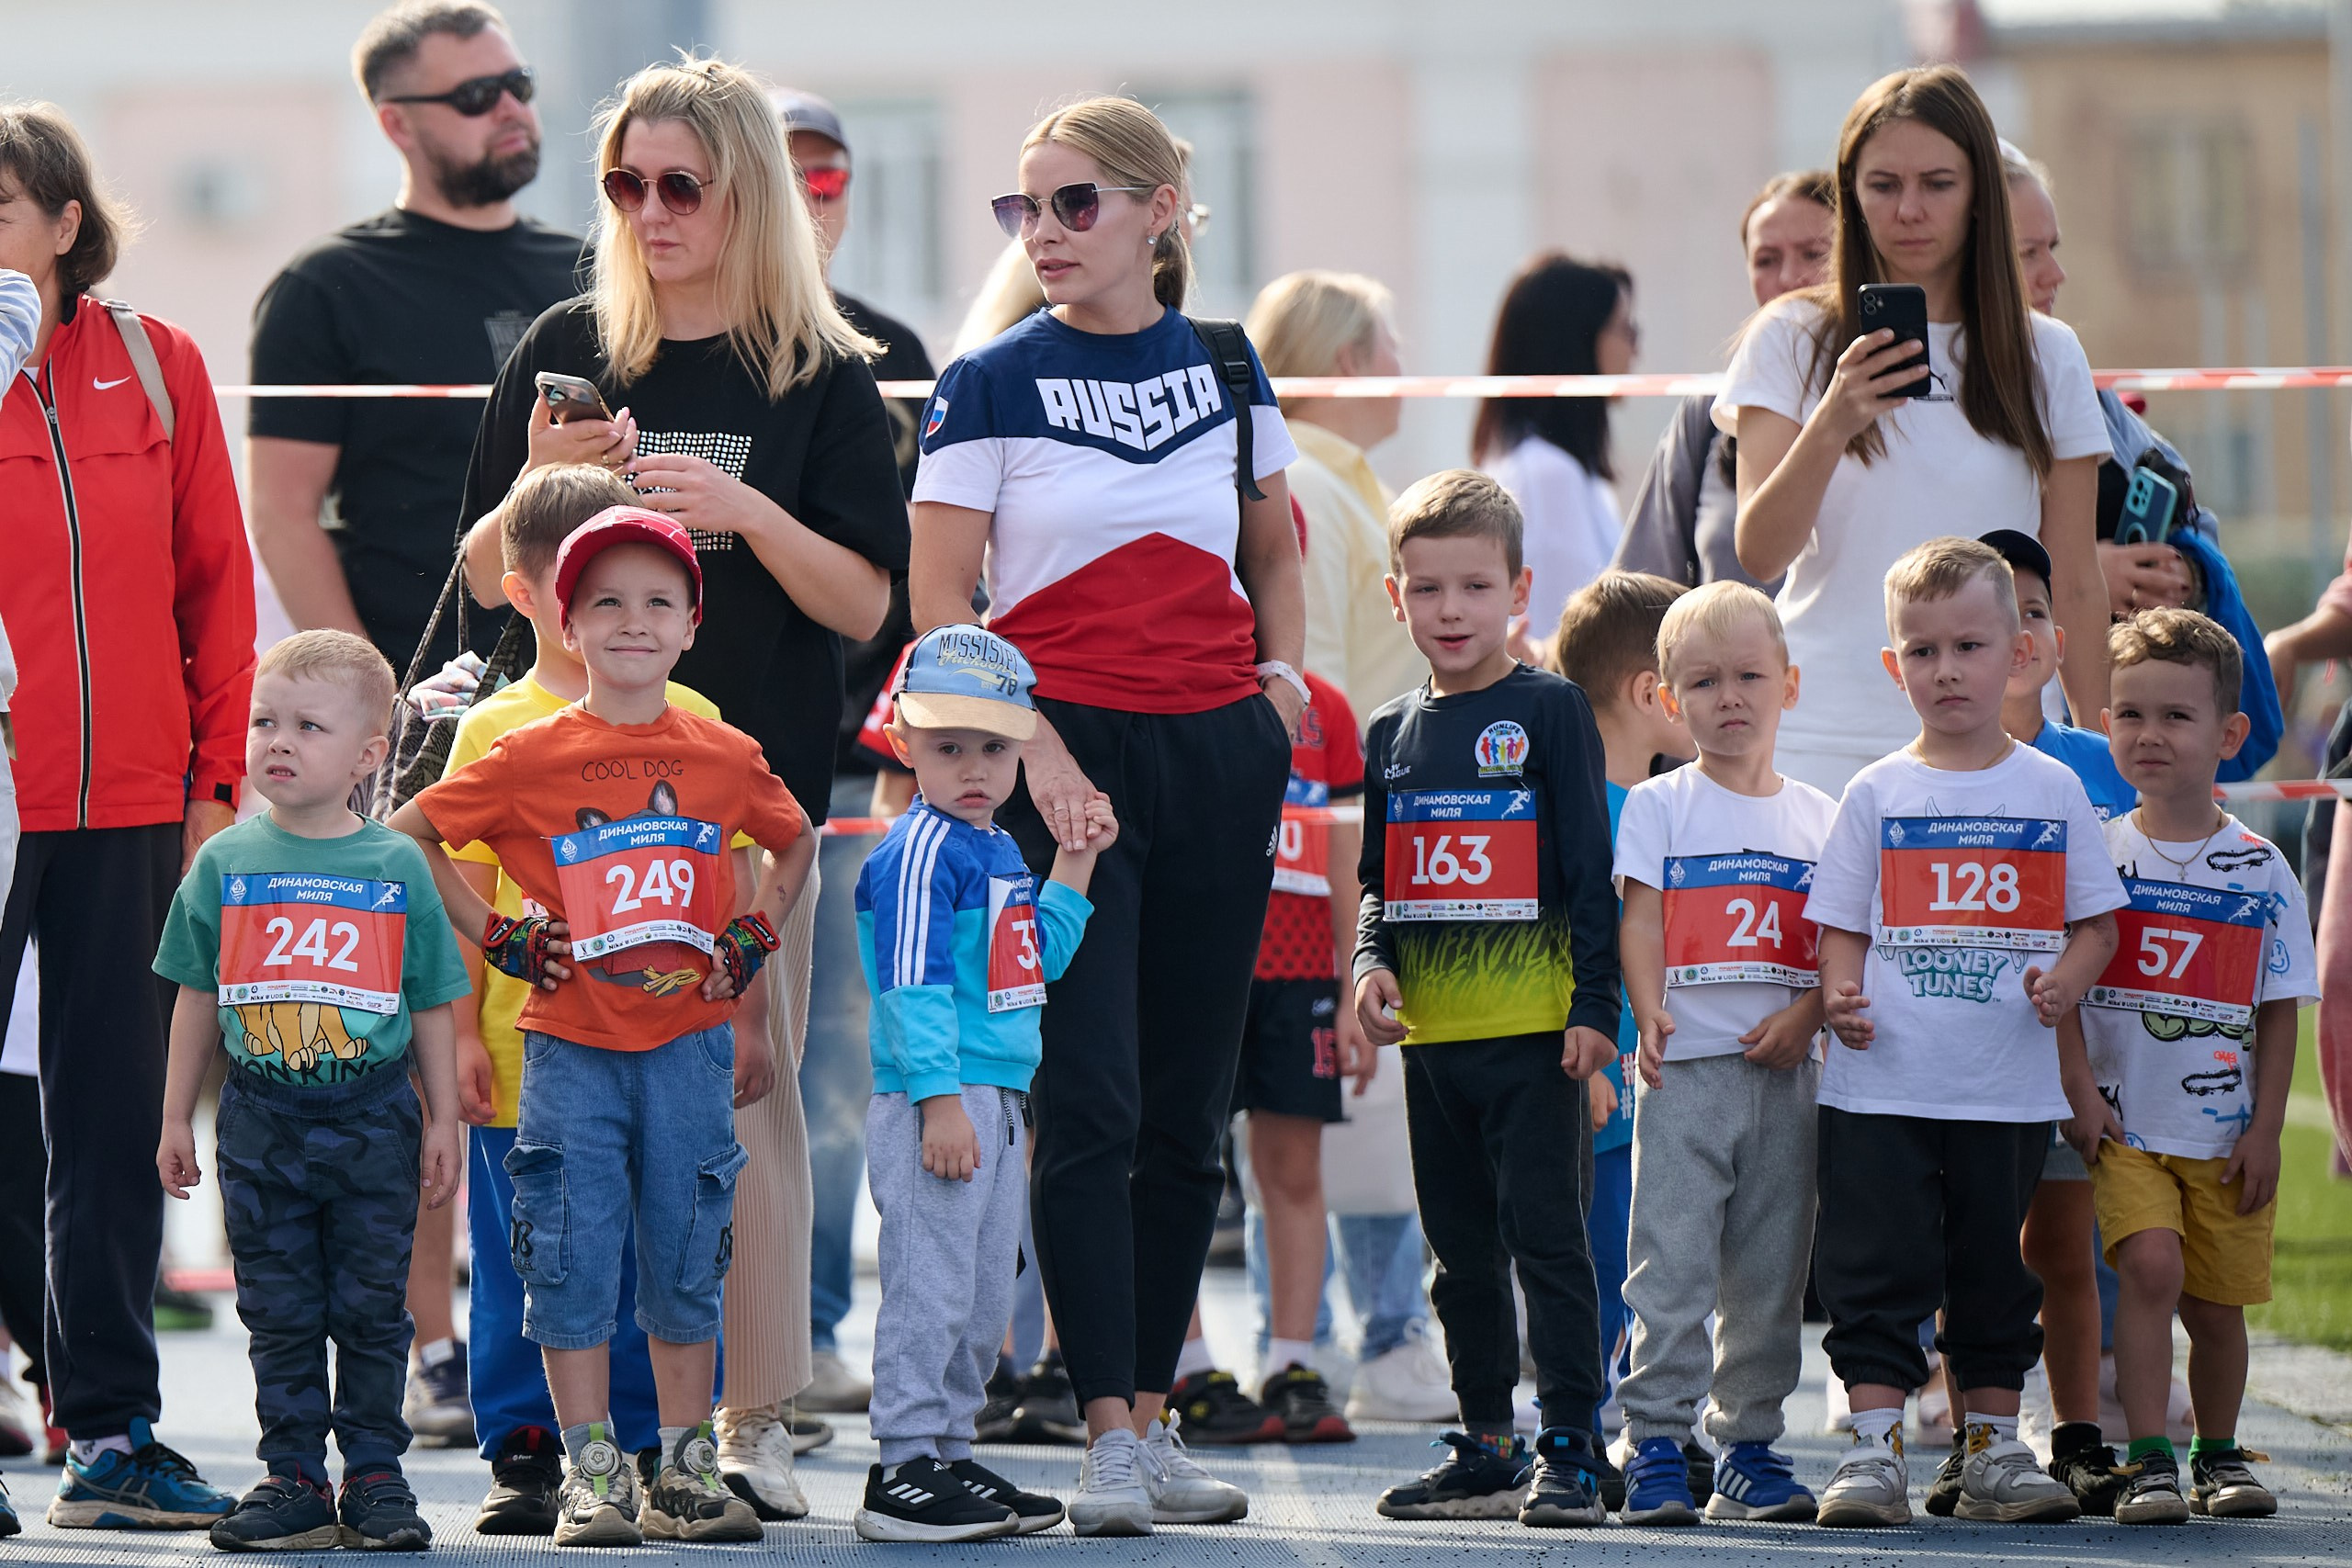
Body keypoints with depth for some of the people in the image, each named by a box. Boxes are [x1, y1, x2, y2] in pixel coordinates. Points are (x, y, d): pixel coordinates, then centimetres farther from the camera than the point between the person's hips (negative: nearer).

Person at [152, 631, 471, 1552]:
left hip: (375, 1118, -1)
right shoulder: (224, 864, 3)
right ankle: (294, 1483, 10)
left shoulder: (398, 868, 0)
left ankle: (376, 1478, 12)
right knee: (280, 1312, 4)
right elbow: (198, 1000, 9)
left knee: (371, 1309, 3)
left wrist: (443, 1121, 4)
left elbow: (431, 1006, 6)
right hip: (262, 1120, 1)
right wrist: (177, 1119, 8)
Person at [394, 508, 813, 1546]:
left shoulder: (725, 758, 4)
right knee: (573, 1265, -2)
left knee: (687, 1264, 6)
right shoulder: (530, 757, -3)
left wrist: (752, 933, 9)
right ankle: (591, 1476, 4)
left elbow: (794, 843, 22)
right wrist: (495, 935, -1)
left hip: (687, 1041, 2)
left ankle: (686, 1470, 13)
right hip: (570, 1043, -2)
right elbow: (405, 836, 3)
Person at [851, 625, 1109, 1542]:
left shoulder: (1000, 852, 16)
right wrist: (941, 1099, -24)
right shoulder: (921, 852, -13)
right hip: (934, 1107, -10)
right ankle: (904, 1473, -5)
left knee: (985, 1297, 14)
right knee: (930, 1285, -9)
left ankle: (948, 1456, 22)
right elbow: (915, 984, -19)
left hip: (995, 1106, 10)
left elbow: (1038, 958, 26)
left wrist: (1076, 863, 19)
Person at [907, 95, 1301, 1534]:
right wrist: (1034, 747, -14)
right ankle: (1108, 1437, -11)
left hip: (1219, 763, 4)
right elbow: (939, 600, -5)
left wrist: (1284, 673, 8)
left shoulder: (1226, 372, 8)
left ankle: (1155, 1417, 13)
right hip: (1065, 759, -4)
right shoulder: (991, 387, -2)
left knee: (1189, 1113, 6)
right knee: (1093, 1104, -11)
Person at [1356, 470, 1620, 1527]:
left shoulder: (1550, 710, -2)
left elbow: (1590, 870, -4)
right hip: (1434, 1035, 6)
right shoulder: (1391, 734, 12)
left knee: (1545, 1240, -8)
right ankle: (1487, 1452, 19)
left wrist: (1595, 1005, -10)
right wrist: (1374, 962, 0)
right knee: (1462, 1257, 11)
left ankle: (1570, 1453, -6)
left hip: (1534, 1032, -6)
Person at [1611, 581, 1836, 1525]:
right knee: (1672, 1265, -7)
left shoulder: (1817, 817, 11)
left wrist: (1805, 1014, -9)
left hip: (1785, 1069, 3)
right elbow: (1639, 923, -2)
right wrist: (1650, 1015, -18)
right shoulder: (1659, 807, 5)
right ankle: (1656, 1444, -6)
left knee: (1770, 1273, 6)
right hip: (1686, 1067, -3)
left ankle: (1750, 1444, 13)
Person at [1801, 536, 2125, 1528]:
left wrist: (2068, 978, -11)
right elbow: (1840, 924, 5)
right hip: (1883, 1085, -1)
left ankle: (1994, 1450, 18)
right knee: (1877, 1272, -4)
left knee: (1997, 1278, 10)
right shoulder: (1877, 795, 4)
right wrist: (1841, 995, -15)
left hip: (2009, 1088, 1)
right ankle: (1874, 1449, 0)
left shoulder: (2052, 791, 6)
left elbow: (2096, 918, 9)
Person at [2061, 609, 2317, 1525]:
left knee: (2218, 1300, 7)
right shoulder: (2096, 853, -1)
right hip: (2125, 1122, -1)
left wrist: (2265, 1129, -1)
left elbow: (2279, 1010, 4)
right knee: (2150, 1264, -19)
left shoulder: (2261, 870, 1)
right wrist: (2079, 1090, -10)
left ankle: (2219, 1456, 28)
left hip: (2225, 1131, 2)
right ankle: (2148, 1463, -15)